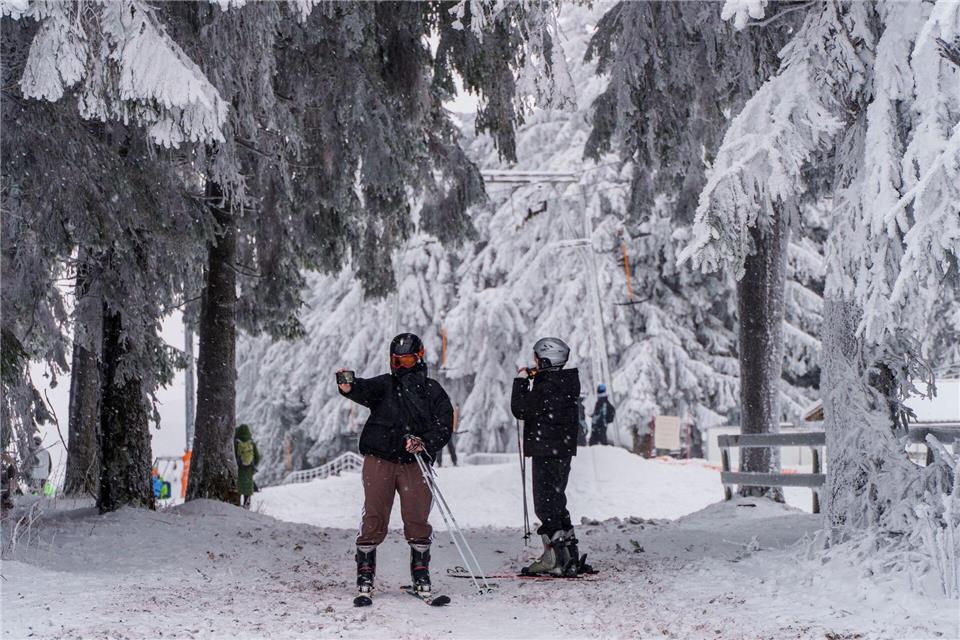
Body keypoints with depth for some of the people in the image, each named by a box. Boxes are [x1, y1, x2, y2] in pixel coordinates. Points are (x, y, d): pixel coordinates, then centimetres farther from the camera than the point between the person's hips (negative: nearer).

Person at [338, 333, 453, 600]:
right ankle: (365, 572, 7)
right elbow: (366, 391, -12)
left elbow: (444, 425, 4)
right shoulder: (385, 384, 11)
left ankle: (421, 573, 14)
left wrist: (425, 442, -16)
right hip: (380, 460, 0)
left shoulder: (433, 391, 13)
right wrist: (349, 387, -36)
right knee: (374, 518, -4)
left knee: (418, 520, -2)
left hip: (416, 463, 1)